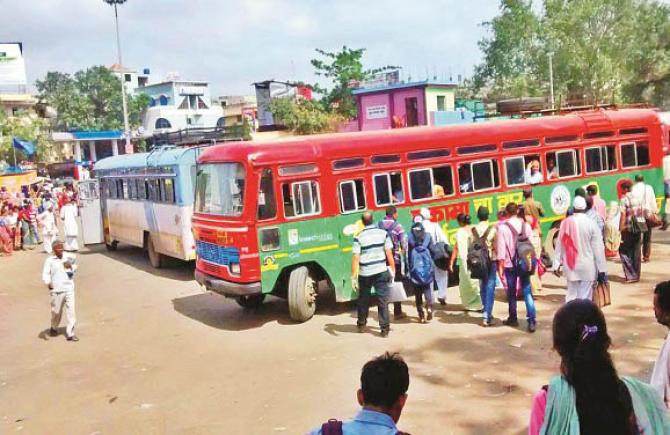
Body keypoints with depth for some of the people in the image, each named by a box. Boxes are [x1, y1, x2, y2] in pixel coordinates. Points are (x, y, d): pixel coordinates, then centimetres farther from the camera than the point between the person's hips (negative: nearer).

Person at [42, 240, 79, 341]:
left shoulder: (68, 257, 9)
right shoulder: (50, 260, -1)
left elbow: (74, 267, 25)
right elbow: (45, 274, -7)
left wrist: (72, 267, 2)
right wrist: (48, 283, -26)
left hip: (69, 289, 2)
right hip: (57, 290, -2)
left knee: (71, 310, -4)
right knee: (56, 311, 8)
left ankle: (70, 333, 1)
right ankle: (54, 328, 36)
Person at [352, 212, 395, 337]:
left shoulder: (359, 237, -5)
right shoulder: (383, 233, -1)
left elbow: (356, 258, -9)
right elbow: (389, 253, -3)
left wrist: (353, 277, -6)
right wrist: (393, 270, 6)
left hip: (365, 273, 0)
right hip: (381, 272, 0)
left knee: (363, 300, 17)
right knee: (382, 300, 4)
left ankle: (361, 324, 31)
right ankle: (385, 328, 2)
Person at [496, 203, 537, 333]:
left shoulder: (502, 227, -8)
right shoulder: (526, 225, 2)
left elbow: (501, 248, -9)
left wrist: (500, 266, -4)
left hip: (509, 264, -2)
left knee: (511, 292, 12)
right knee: (527, 292, 2)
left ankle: (513, 318, 23)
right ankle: (531, 321, -7)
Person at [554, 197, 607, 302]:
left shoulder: (565, 223, 0)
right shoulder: (591, 223, -10)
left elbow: (560, 244, 5)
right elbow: (598, 248, -9)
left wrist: (557, 264, 11)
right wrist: (602, 269, -4)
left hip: (570, 267, 3)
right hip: (587, 267, -3)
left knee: (571, 296, 13)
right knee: (585, 298, 1)